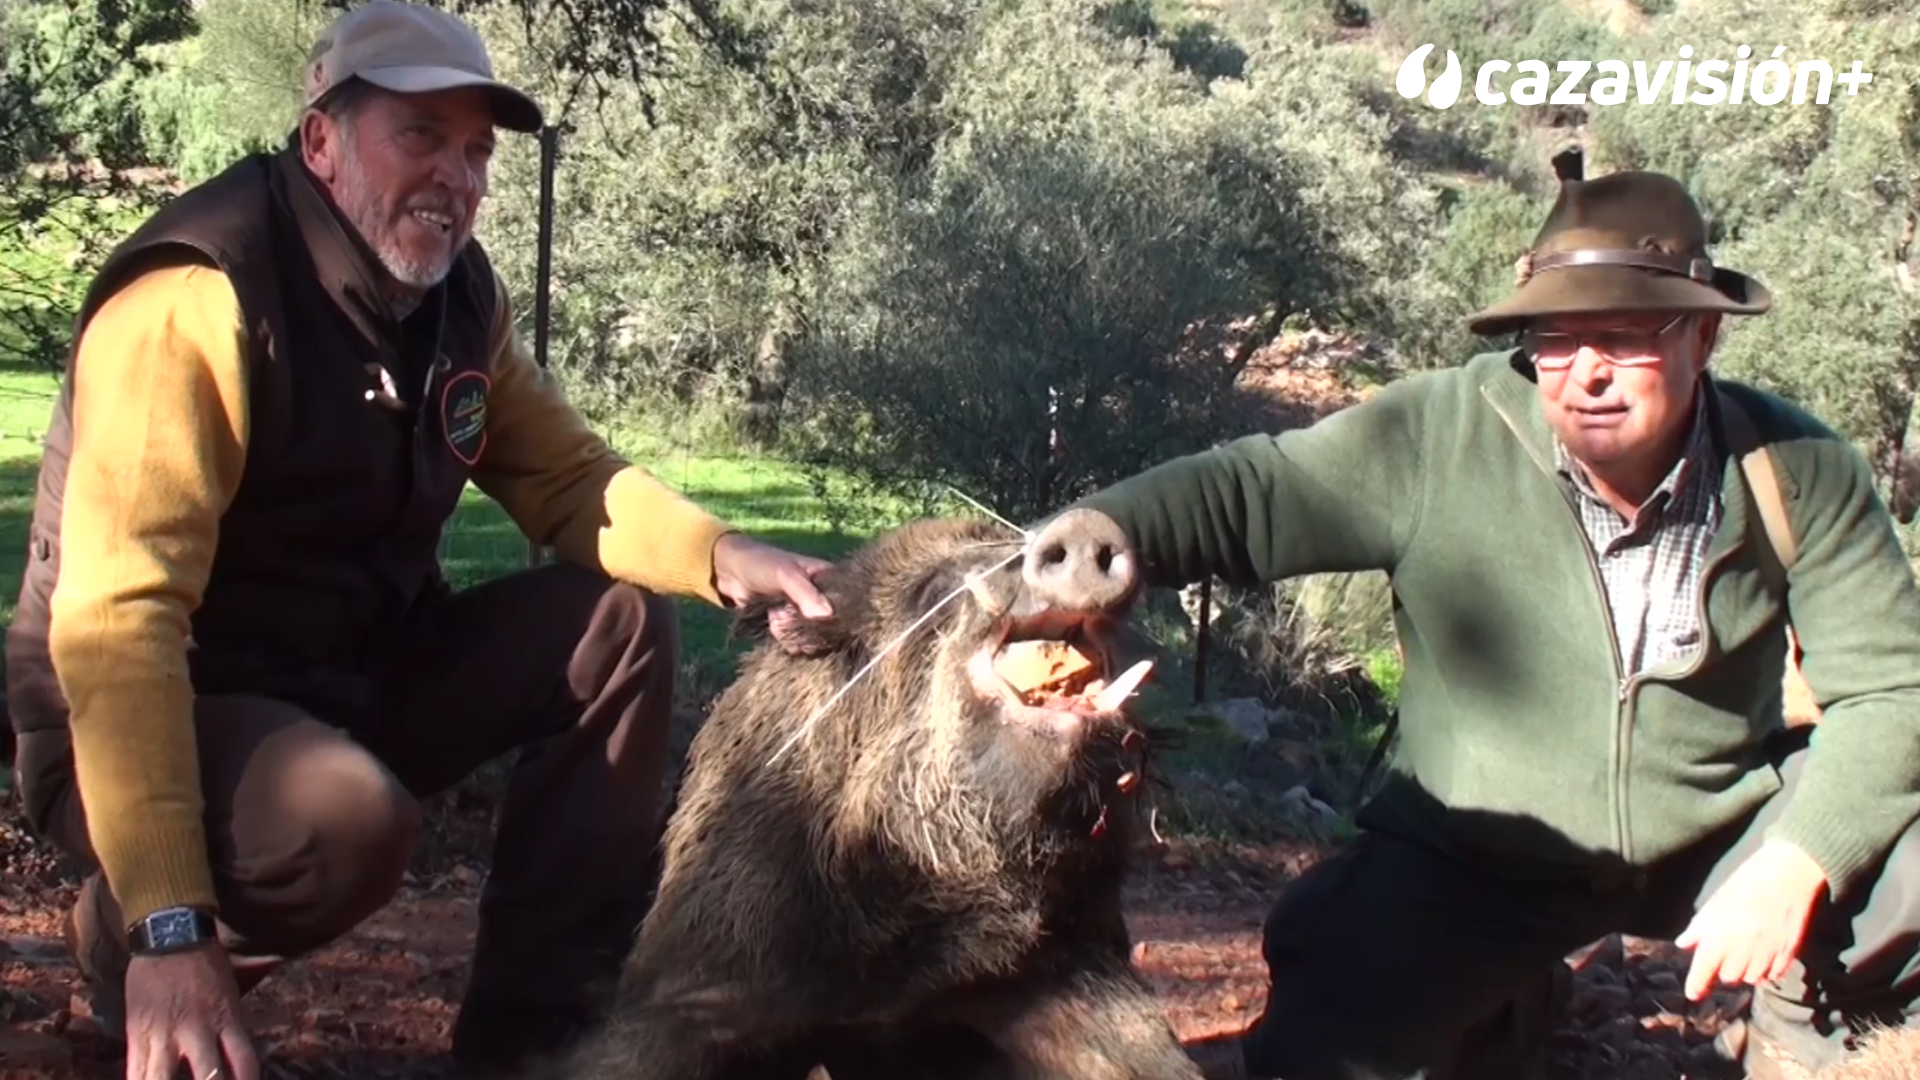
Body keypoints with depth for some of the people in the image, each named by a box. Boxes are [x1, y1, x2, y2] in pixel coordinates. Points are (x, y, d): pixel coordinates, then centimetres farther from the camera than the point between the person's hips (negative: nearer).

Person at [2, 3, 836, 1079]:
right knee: (352, 816, -36)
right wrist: (169, 928, -37)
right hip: (147, 717, -8)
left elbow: (568, 478, 4)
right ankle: (127, 945, -3)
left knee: (621, 621, -5)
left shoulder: (460, 294, 0)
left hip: (352, 680, 8)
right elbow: (118, 618, -31)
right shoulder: (199, 301, -25)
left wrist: (721, 556, -20)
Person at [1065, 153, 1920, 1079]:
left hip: (1716, 832, 1)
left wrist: (1794, 867, -26)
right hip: (1472, 863, -1)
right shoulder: (1443, 437, -21)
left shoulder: (1797, 474, -14)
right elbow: (1244, 493, -20)